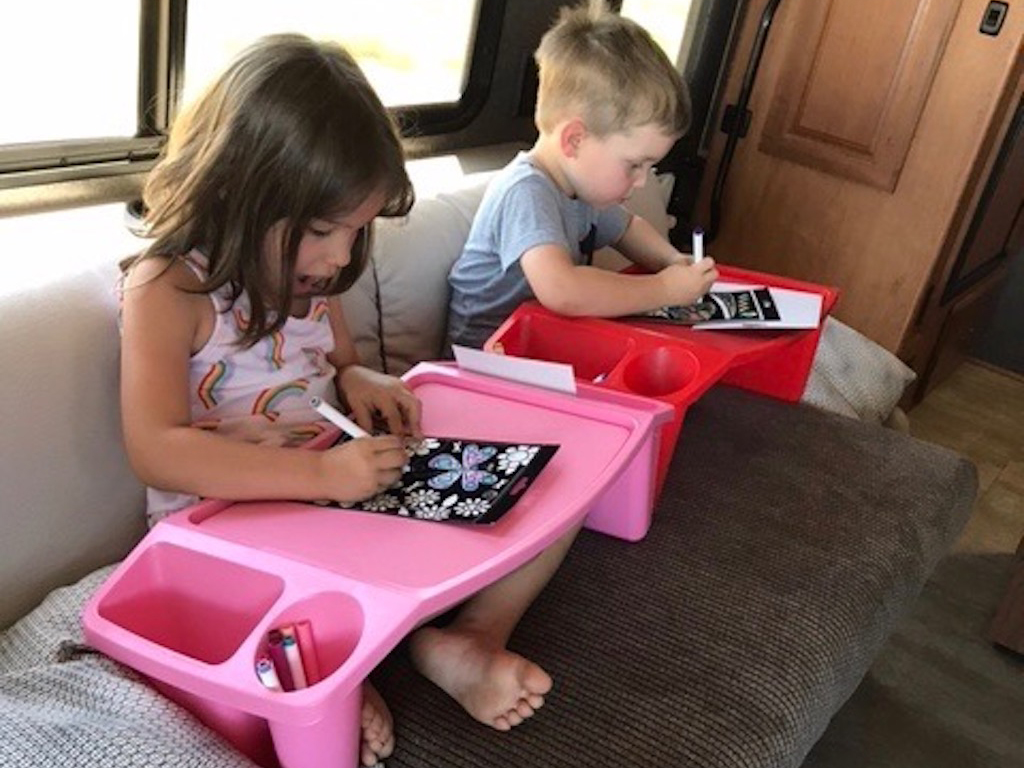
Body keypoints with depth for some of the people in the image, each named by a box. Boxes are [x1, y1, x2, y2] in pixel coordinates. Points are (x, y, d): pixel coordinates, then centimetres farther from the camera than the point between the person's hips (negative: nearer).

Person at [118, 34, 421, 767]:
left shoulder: (306, 272, 3)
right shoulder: (167, 291, -18)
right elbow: (156, 451, -27)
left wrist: (359, 381, -7)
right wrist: (318, 472, -36)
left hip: (338, 494, 6)